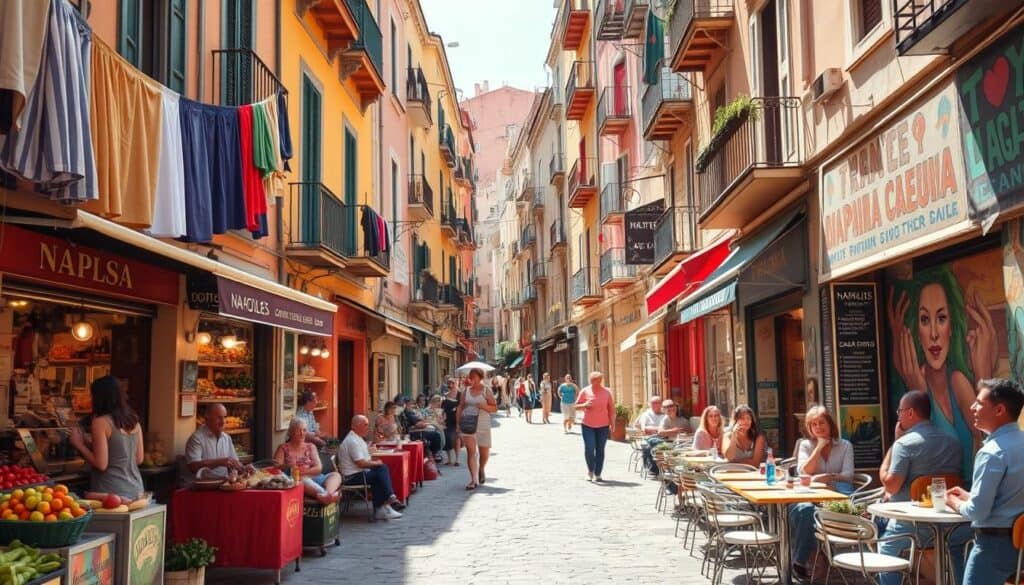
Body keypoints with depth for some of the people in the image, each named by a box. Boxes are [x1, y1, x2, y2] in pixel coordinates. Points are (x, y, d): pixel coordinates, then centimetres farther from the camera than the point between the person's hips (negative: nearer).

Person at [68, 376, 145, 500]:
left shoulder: (101, 421, -11)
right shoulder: (133, 420, 7)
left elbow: (101, 464, -14)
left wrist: (79, 444, -1)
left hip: (111, 491, -6)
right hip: (135, 489, 6)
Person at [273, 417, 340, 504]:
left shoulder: (311, 447, 22)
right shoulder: (283, 448, 14)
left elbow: (319, 468, 9)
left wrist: (302, 472, -9)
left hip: (314, 478, 4)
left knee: (335, 475, -24)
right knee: (303, 480, -39)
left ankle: (329, 493, -59)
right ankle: (324, 494, -70)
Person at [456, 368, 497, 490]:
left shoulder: (486, 391, 1)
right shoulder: (466, 391, 9)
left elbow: (495, 408, -1)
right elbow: (460, 408, 10)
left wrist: (484, 406, -19)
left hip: (482, 426, -1)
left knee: (484, 453, 8)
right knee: (470, 451, -10)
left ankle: (481, 469, 40)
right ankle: (474, 479, -11)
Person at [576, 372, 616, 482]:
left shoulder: (606, 392, 3)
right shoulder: (585, 391, 1)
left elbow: (611, 408, 7)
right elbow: (576, 405, 5)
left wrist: (612, 423, 4)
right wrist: (584, 405, -16)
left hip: (603, 426, 1)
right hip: (588, 425, -1)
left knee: (600, 450, 4)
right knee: (589, 448, -9)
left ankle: (597, 474, 14)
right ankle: (590, 470, 14)